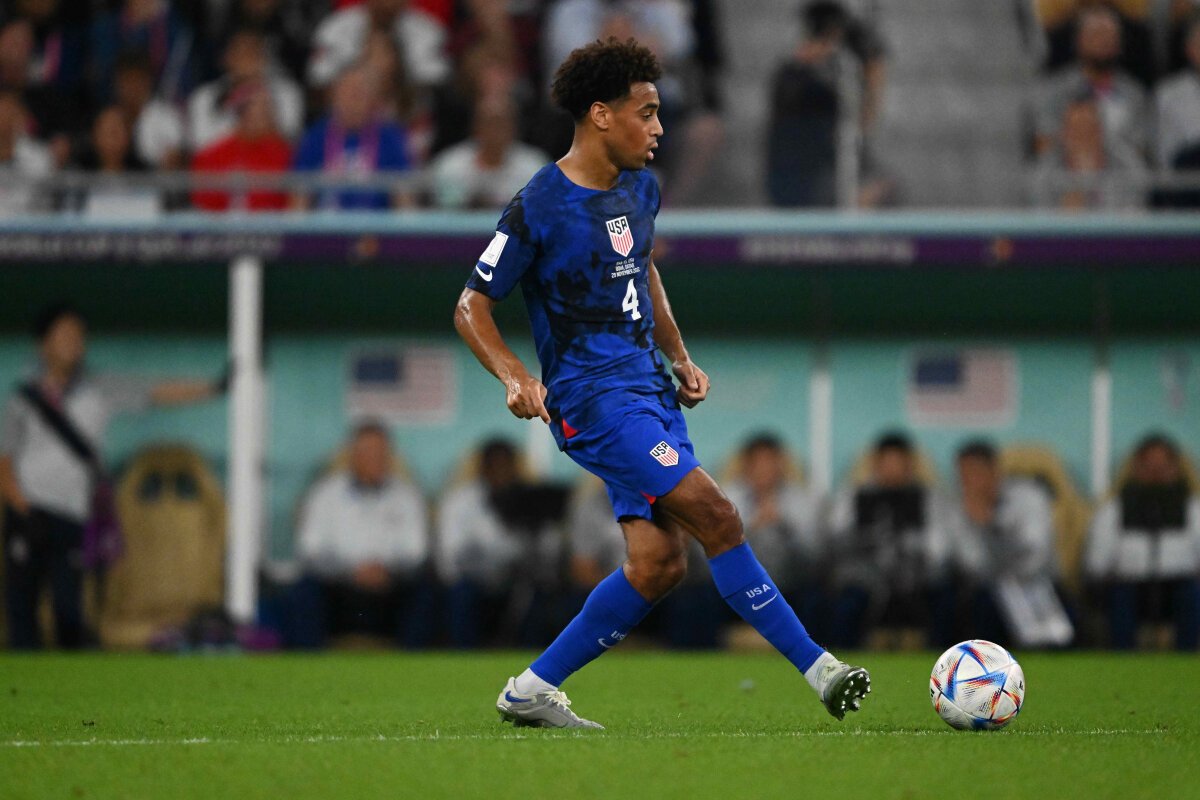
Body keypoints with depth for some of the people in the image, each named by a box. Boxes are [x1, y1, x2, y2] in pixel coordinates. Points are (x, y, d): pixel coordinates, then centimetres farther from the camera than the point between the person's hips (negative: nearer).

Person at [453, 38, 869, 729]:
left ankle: (534, 691, 9)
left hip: (650, 389, 8)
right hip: (592, 399, -8)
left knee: (659, 562, -2)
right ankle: (819, 669, -16)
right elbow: (472, 308, -7)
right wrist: (516, 378, -23)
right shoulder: (538, 208, -12)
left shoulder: (640, 188, 10)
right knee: (717, 517, -19)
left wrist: (680, 359, 19)